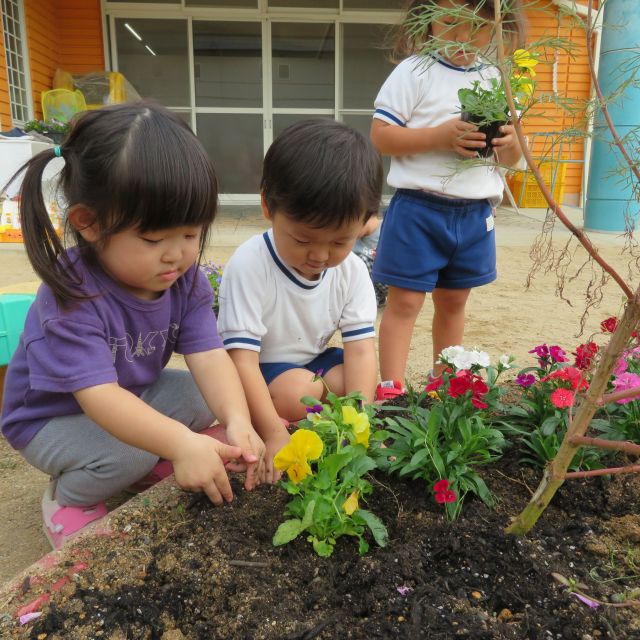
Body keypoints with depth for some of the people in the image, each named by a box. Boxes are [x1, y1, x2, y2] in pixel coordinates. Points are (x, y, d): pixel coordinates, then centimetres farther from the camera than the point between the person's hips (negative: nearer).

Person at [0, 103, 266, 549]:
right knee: (127, 454, -31)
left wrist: (237, 420, -45)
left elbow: (209, 358, -27)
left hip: (136, 396, 6)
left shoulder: (184, 278, -18)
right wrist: (180, 443, -57)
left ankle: (147, 459, 11)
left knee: (205, 396, -14)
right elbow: (100, 397, -43)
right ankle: (68, 498, 3)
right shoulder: (72, 297, -36)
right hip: (52, 417, -5)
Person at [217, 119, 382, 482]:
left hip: (313, 363, 5)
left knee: (361, 379, -19)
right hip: (257, 372, -5)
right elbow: (242, 357, -29)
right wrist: (274, 434, -36)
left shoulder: (353, 271, -12)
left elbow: (361, 349, -17)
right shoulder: (250, 265, -27)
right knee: (297, 391, -32)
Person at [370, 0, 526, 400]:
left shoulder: (495, 80, 11)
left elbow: (510, 160, 15)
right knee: (405, 302, -4)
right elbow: (381, 136, -12)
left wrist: (510, 143, -9)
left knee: (453, 301, 14)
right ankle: (391, 388, 6)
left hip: (475, 214, 5)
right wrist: (441, 136, -21)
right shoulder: (415, 71, -4)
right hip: (419, 209, -5)